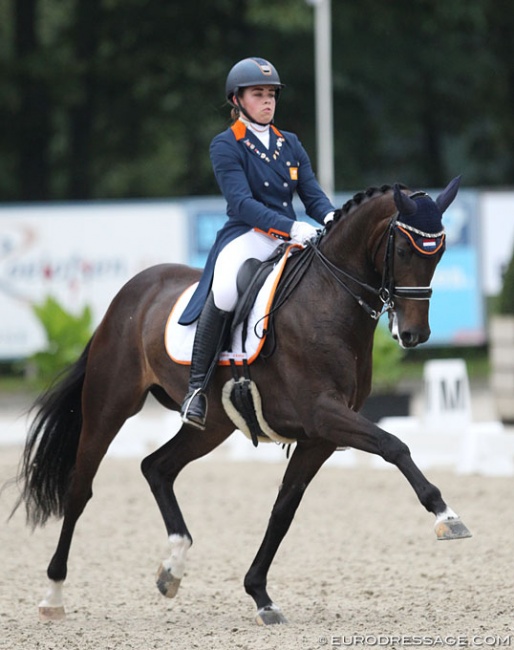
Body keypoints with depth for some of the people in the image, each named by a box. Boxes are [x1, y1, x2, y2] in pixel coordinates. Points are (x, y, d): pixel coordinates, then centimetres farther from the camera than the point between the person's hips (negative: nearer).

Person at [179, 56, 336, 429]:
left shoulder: (290, 144, 18)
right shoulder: (226, 146, 0)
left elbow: (312, 194, 11)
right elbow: (241, 202, -12)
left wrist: (330, 217, -14)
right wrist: (290, 227, -26)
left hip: (290, 239, 7)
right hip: (246, 236, -6)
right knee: (225, 291, -38)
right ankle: (198, 385, -25)